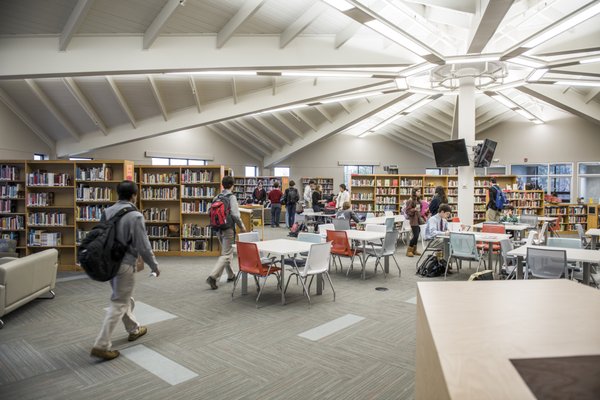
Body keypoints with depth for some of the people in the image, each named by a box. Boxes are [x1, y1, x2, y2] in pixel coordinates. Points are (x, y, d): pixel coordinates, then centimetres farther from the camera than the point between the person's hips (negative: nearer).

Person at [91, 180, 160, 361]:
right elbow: (143, 246, -16)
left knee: (124, 298, 23)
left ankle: (133, 329, 40)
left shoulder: (107, 212, 2)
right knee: (118, 304, 2)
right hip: (124, 264, -8)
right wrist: (154, 266, -3)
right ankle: (101, 345, 4)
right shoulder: (135, 216, -18)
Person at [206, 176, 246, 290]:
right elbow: (235, 214, -19)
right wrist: (242, 226, -6)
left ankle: (230, 275, 31)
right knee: (226, 254, -3)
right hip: (228, 229, -7)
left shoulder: (217, 197, 6)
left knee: (227, 251, 21)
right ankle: (212, 277, -16)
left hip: (218, 229, 7)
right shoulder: (231, 197, -12)